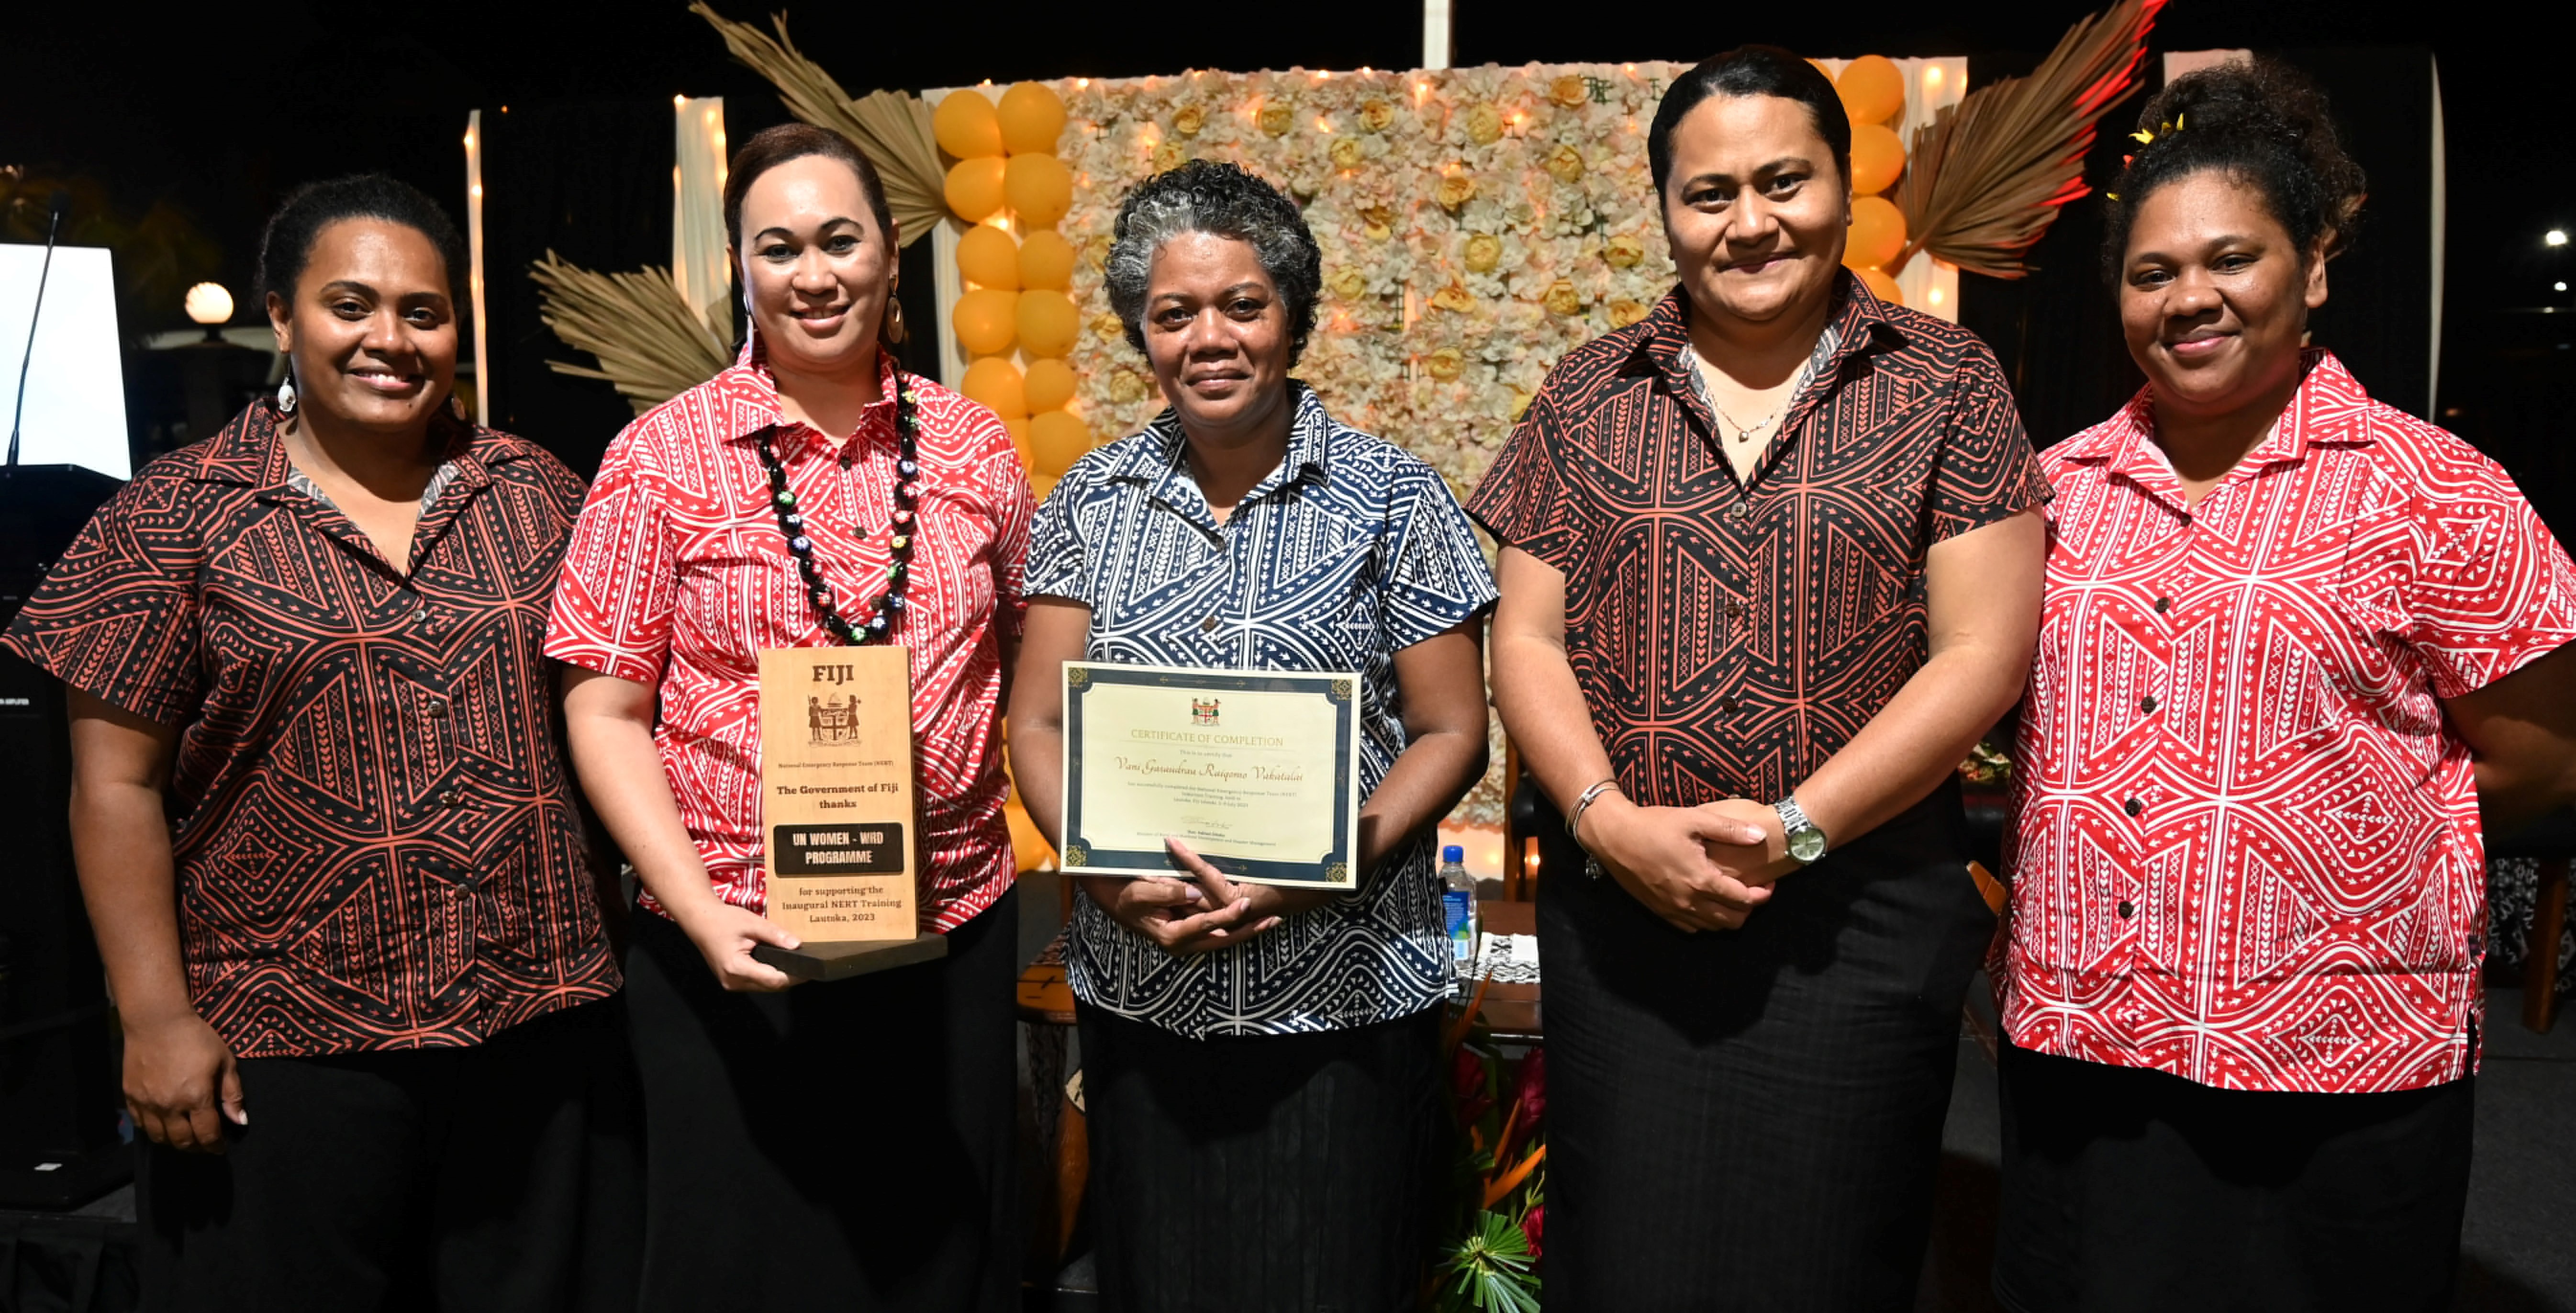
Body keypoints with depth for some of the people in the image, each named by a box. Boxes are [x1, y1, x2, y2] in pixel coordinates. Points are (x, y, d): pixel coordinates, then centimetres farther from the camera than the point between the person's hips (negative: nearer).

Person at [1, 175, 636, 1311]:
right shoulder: (178, 516, -2)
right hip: (284, 1052, -2)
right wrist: (156, 1016, -8)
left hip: (539, 1028, 3)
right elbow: (116, 787, -2)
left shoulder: (536, 492, 6)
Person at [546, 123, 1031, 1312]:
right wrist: (699, 910, -14)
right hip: (738, 950, -2)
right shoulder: (664, 456, -4)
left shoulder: (974, 448, 3)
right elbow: (604, 711, -4)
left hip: (956, 934, 2)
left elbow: (1029, 668, 11)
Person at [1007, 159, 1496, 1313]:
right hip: (1136, 993, 3)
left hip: (1341, 997, -2)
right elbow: (1039, 722, 5)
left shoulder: (1391, 497, -3)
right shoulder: (1093, 501, 5)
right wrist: (1108, 870, -13)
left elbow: (1450, 734, -3)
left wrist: (1324, 871, -17)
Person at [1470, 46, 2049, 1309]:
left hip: (1861, 911, -1)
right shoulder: (1590, 395, 7)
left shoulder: (1945, 384, 2)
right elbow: (1527, 640, 5)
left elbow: (1982, 652, -4)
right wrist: (1609, 820, -11)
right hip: (1618, 912, 2)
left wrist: (1796, 826, -13)